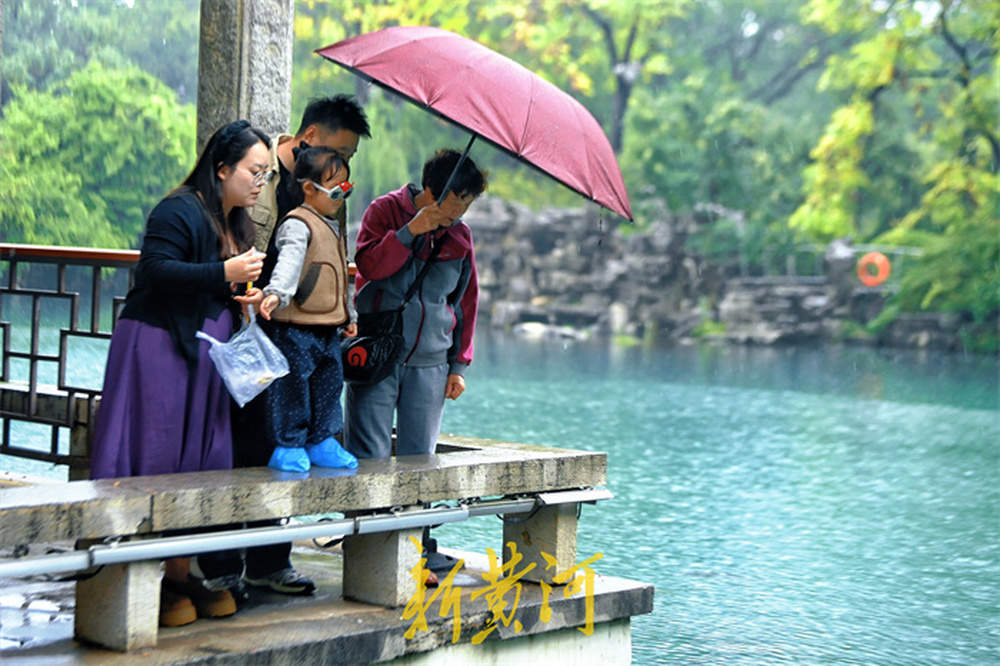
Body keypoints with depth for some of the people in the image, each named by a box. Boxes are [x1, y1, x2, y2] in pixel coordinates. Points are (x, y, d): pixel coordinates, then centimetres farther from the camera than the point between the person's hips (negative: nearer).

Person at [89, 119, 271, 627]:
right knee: (158, 457, -8)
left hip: (206, 355, 9)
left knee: (201, 459, 6)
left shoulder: (236, 222, 16)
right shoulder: (179, 211, -12)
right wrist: (224, 273, -25)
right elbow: (156, 271, -24)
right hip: (159, 349, -9)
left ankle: (180, 574, 12)